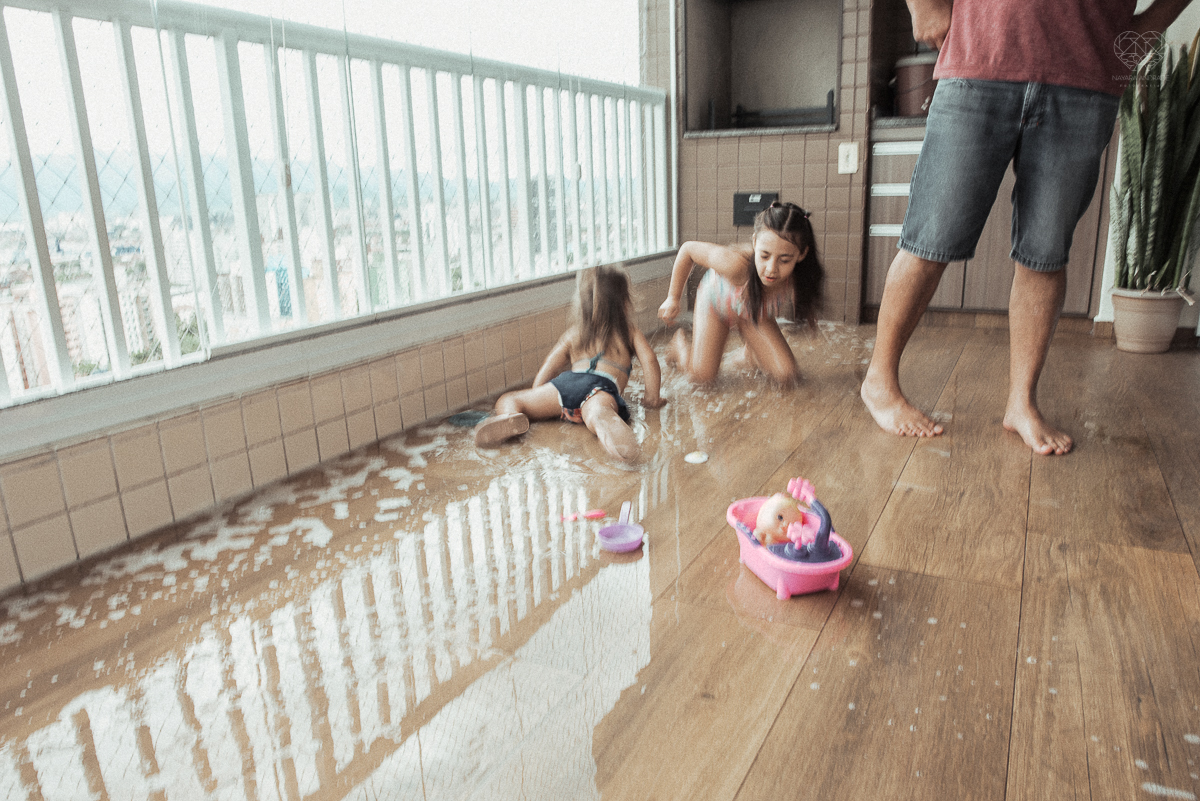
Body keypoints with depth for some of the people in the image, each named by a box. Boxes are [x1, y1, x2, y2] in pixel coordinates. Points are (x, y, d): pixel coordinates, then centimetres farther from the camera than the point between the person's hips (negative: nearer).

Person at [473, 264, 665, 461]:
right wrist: (652, 397, 24)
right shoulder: (630, 332, 32)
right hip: (603, 388, -2)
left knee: (506, 400, 13)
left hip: (569, 381, 2)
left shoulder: (573, 334, 36)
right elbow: (649, 360, 16)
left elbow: (548, 367, 30)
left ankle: (509, 417, -25)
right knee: (597, 412, -36)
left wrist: (534, 399, 35)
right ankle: (607, 426, -75)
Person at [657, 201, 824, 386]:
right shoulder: (736, 264, -47)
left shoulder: (798, 274, -36)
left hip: (755, 313, 3)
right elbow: (688, 249, -28)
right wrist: (673, 298, -20)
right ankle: (680, 342, 23)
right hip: (717, 301, -3)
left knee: (787, 375, -11)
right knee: (702, 375, -12)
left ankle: (752, 354, 24)